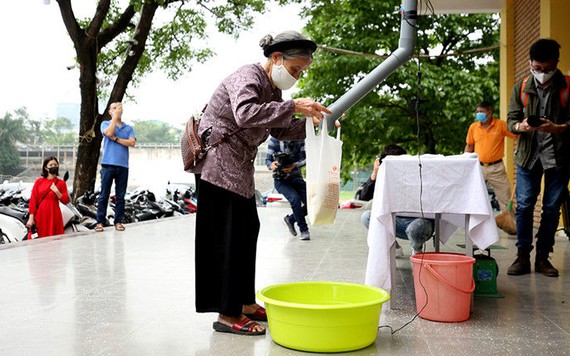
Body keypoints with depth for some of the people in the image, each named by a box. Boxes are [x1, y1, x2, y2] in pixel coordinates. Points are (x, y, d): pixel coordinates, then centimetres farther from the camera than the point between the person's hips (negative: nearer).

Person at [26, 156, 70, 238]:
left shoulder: (61, 183, 2)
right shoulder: (39, 181, 4)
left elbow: (66, 201, 1)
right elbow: (33, 199, 2)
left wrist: (57, 192, -16)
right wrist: (31, 218, -4)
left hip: (54, 215, -1)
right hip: (41, 215, 1)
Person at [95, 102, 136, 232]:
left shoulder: (129, 128, 14)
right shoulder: (105, 124, 10)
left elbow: (132, 142, -2)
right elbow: (109, 133, -13)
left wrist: (116, 139, -7)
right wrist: (115, 116, -6)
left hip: (123, 166, 2)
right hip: (108, 164, -2)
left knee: (120, 196, 4)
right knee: (104, 195, -2)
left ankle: (118, 221, 9)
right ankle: (100, 222, 1)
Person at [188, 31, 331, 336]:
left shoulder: (272, 90, 15)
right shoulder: (247, 77, -15)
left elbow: (281, 131, 18)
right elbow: (245, 115, -33)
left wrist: (310, 122, 2)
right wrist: (293, 107, -34)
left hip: (239, 168, 10)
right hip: (218, 165, -10)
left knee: (248, 231, 12)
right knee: (229, 236, -9)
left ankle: (246, 304, 22)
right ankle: (227, 316, -3)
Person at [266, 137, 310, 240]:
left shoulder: (300, 139, -1)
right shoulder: (274, 140, -7)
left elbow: (304, 158, -7)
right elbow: (268, 159, -7)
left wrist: (294, 165, -27)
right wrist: (271, 165, -31)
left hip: (296, 177, 4)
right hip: (280, 180, -3)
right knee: (295, 198, -29)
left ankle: (290, 219, 16)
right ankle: (304, 230, -14)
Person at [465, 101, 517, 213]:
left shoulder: (501, 125, -6)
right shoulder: (473, 127, 3)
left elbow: (517, 135, -4)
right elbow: (469, 146, 11)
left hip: (496, 167, -3)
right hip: (478, 167, 3)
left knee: (505, 198, 3)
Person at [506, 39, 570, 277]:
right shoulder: (521, 88, 5)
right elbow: (511, 120, 4)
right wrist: (520, 126, -19)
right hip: (528, 155, 1)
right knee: (524, 206, -1)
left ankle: (543, 257, 16)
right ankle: (523, 256, 9)